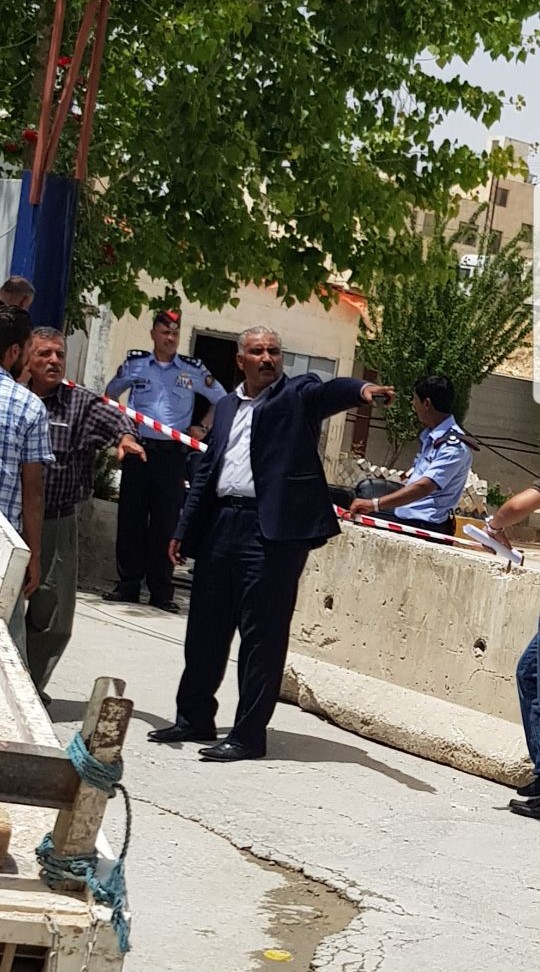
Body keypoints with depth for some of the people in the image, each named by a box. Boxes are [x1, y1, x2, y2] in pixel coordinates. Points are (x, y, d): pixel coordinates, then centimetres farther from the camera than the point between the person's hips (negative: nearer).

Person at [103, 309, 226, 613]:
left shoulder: (194, 370, 3)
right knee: (131, 519, 3)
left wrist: (203, 428, 5)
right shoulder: (135, 364, 6)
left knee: (166, 523, -1)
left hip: (173, 454, -1)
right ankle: (128, 585, 10)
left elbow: (222, 400, 14)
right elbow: (111, 394, 22)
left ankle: (161, 591, 4)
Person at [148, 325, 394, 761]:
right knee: (206, 627, 13)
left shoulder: (297, 395, 2)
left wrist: (362, 389, -42)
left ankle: (249, 735, 1)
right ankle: (195, 718, 27)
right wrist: (185, 530, 20)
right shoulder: (227, 406, 20)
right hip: (220, 525, 7)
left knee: (262, 635, -4)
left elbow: (329, 391, -20)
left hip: (273, 530, -6)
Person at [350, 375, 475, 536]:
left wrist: (374, 504, -34)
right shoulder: (430, 437, 13)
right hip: (403, 516, 9)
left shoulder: (454, 446, -17)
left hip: (425, 526, -9)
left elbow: (424, 487, -28)